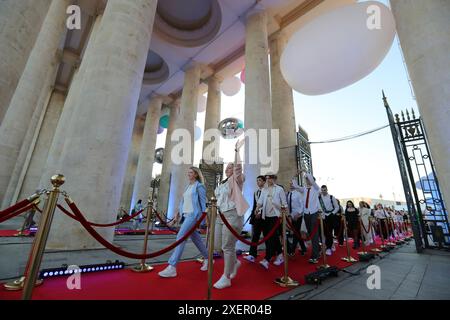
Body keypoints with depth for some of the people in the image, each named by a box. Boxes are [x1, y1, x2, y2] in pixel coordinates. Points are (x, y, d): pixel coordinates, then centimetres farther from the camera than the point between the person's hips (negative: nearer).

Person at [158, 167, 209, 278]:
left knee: (181, 237, -13)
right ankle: (207, 259, 32)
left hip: (193, 215, -8)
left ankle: (172, 268, -7)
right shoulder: (187, 187, 16)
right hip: (185, 215, 8)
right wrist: (176, 216, 15)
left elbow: (203, 202, -8)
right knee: (195, 238, 15)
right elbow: (182, 202, 18)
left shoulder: (199, 186, -6)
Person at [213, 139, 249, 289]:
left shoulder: (236, 180, -4)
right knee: (218, 244, 12)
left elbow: (238, 168, -22)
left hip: (232, 215, -8)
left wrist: (236, 151, -24)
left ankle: (226, 278, 16)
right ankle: (235, 262, 36)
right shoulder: (222, 183, 17)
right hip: (220, 215, 8)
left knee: (227, 246, -1)